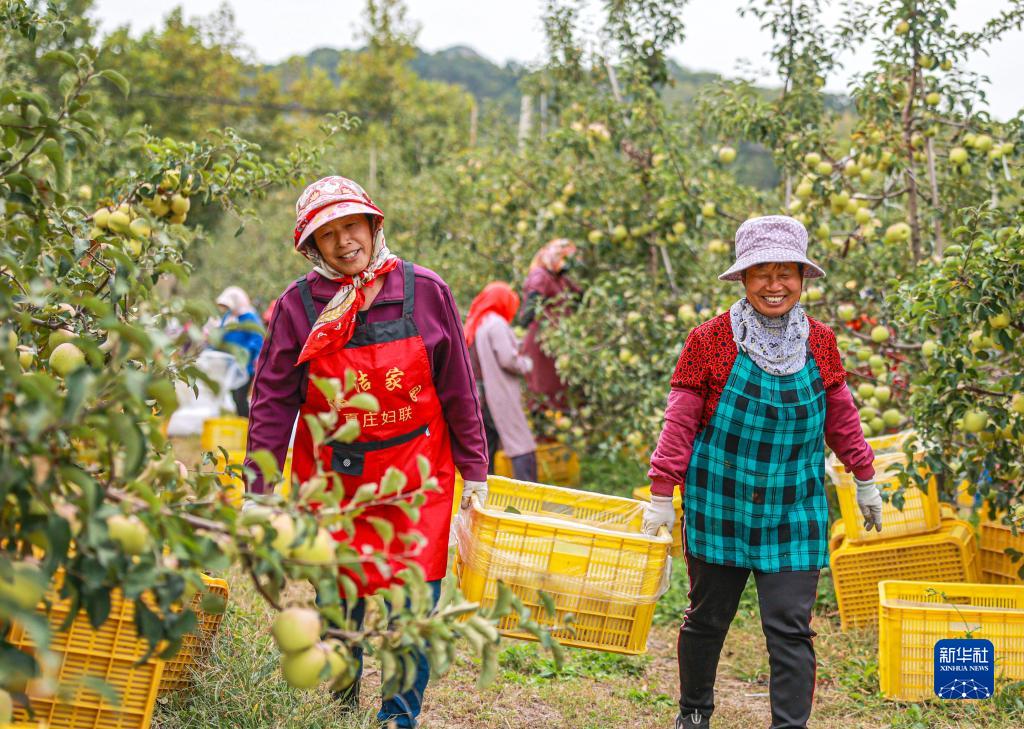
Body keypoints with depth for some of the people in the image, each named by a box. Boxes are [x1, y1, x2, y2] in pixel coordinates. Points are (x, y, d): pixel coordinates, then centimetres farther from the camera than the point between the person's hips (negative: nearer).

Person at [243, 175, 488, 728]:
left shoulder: (425, 293, -5)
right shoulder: (298, 306, -5)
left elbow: (458, 391, 3)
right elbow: (272, 402, 0)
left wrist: (475, 472, 5)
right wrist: (259, 490, -4)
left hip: (415, 476, 0)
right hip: (331, 478, 1)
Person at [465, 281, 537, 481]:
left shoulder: (473, 324, 14)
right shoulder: (496, 323, -11)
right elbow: (507, 358, -18)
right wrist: (526, 364, 0)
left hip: (480, 395, 9)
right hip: (500, 395, -9)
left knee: (485, 448, 12)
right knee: (522, 447, -9)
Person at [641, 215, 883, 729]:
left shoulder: (820, 343, 1)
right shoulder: (709, 341, -9)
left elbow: (839, 417, 13)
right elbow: (680, 421, -6)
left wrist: (865, 480, 18)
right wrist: (662, 495, -8)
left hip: (794, 511, 2)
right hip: (719, 507, -1)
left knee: (791, 629, -5)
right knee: (707, 618, 13)